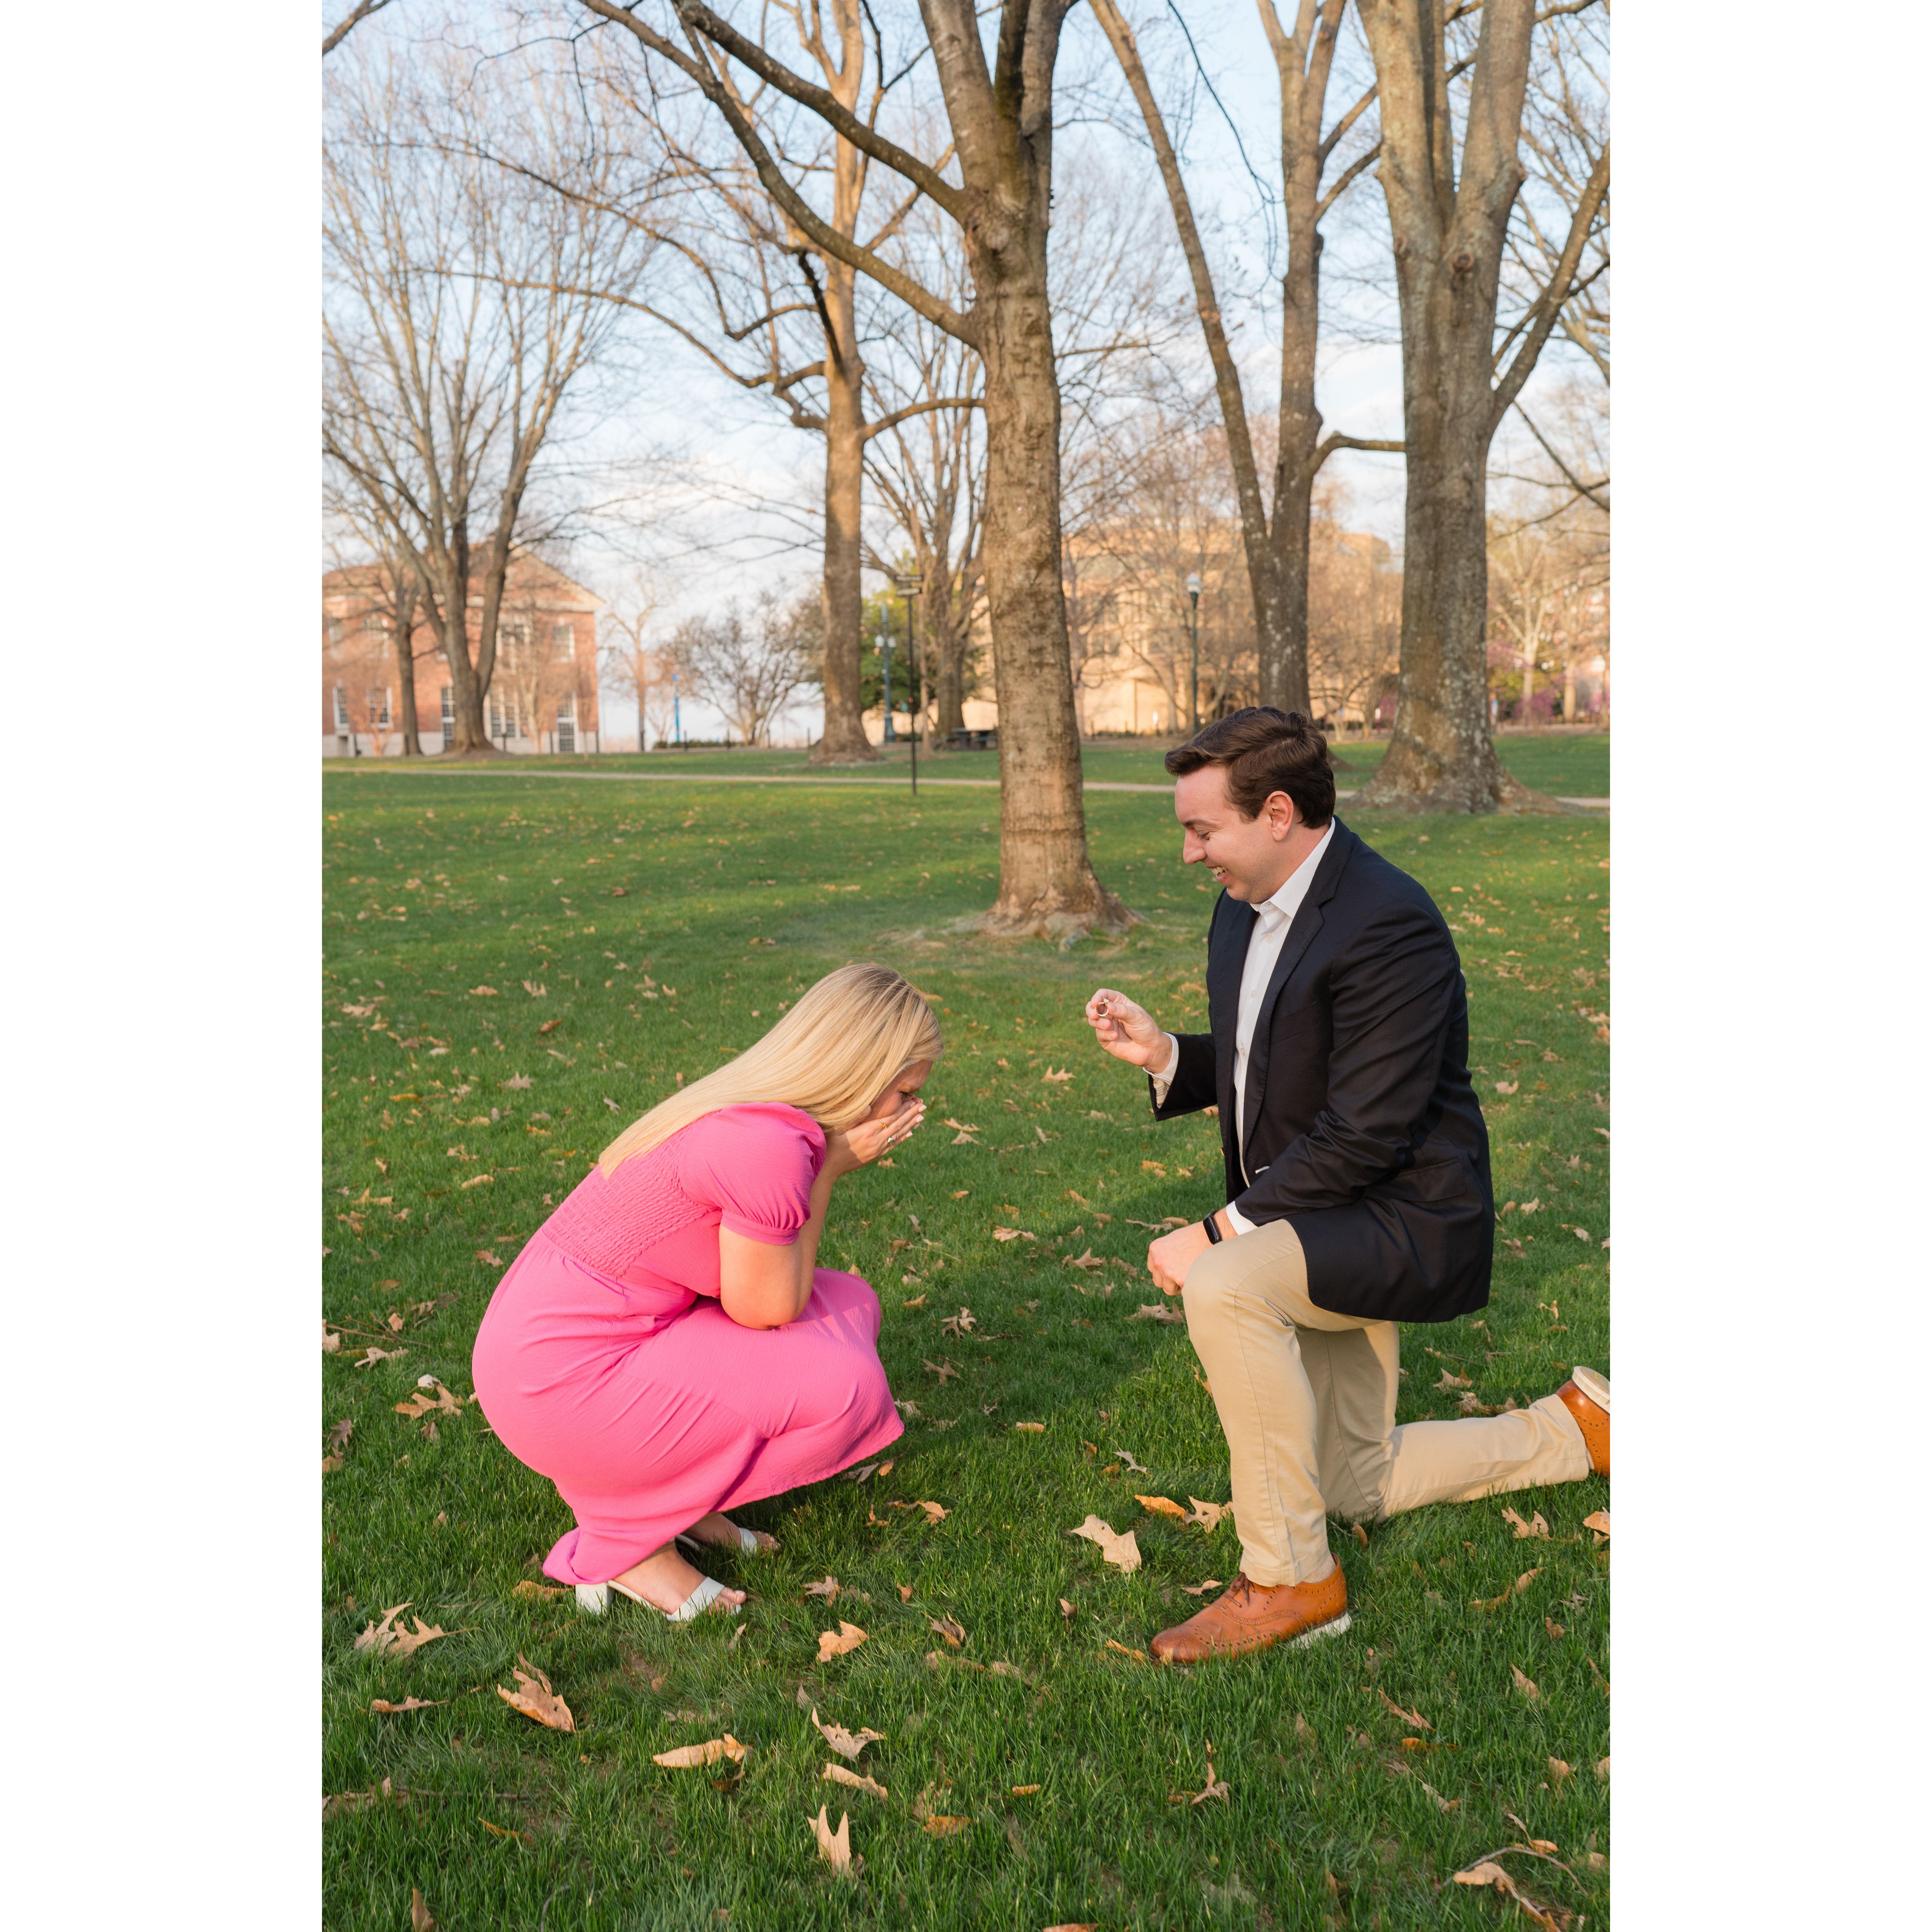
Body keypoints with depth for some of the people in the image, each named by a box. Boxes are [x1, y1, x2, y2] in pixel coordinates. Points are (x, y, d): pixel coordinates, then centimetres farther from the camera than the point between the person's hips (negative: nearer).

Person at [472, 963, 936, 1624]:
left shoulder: (757, 1111, 5)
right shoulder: (770, 1147, -26)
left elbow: (779, 1284, 8)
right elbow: (765, 1309, -12)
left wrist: (826, 1164, -1)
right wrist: (831, 1169, -11)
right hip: (562, 1388, -9)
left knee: (848, 1303, 8)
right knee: (845, 1387, -14)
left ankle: (675, 1491, 12)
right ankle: (624, 1538, 0)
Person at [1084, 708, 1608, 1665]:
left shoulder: (1388, 925, -26)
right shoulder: (1244, 910, 2)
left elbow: (1362, 1134, -29)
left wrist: (1221, 1233, -26)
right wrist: (1164, 1054, -7)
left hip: (1401, 1219, -9)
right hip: (1312, 1225, 10)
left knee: (1224, 1288, -36)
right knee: (1353, 1486, 18)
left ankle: (1290, 1578, -18)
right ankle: (1571, 1428, 38)